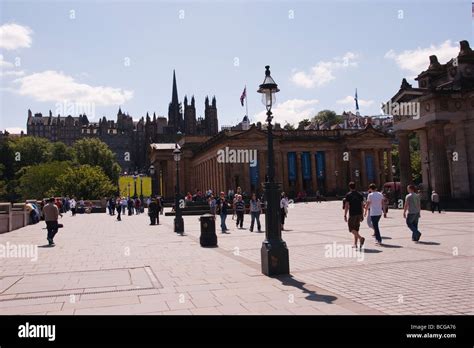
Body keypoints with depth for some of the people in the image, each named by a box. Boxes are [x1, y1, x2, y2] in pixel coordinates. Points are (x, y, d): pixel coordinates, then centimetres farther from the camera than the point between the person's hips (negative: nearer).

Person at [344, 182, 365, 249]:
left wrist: (345, 215, -6)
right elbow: (362, 205, 9)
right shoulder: (360, 194, 8)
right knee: (356, 229, 13)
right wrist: (362, 215, 15)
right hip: (359, 214, 6)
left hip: (352, 214, -6)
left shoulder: (348, 195, -7)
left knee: (352, 228, 1)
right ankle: (355, 244, 14)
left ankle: (361, 238, -21)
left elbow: (347, 206, -11)